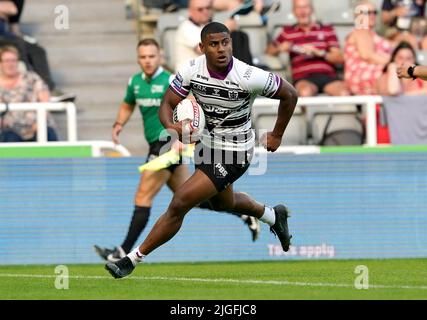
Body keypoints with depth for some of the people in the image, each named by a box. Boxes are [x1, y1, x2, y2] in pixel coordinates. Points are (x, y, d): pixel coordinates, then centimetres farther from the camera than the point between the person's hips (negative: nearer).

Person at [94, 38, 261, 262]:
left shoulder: (169, 81, -14)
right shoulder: (135, 82, 9)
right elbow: (127, 105, 27)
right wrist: (118, 124, 8)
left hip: (168, 144, -9)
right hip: (156, 144, 9)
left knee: (143, 197, -9)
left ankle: (124, 252, -6)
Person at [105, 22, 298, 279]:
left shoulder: (250, 77, -27)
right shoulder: (192, 70, -16)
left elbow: (290, 94, -12)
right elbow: (167, 104, -9)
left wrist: (277, 136, 0)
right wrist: (171, 126, -33)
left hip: (233, 155, -7)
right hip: (207, 142, 7)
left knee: (179, 204, -13)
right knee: (223, 202, 31)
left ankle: (133, 259, -1)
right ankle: (274, 216, 60)